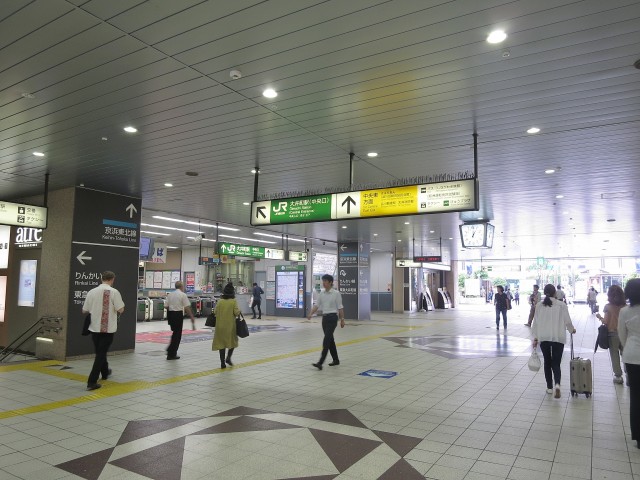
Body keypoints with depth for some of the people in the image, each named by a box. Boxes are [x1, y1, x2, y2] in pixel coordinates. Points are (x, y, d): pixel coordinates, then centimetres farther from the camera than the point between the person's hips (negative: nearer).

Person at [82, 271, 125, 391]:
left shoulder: (91, 292, -1)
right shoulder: (114, 292, -12)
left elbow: (84, 311, 5)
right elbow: (120, 309, -14)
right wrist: (117, 313, 8)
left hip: (94, 328, 4)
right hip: (108, 328, -4)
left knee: (100, 352, 21)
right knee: (101, 353, 2)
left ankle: (105, 372, 41)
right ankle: (92, 381, -3)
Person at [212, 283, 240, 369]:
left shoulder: (220, 301, 0)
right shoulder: (234, 301, -7)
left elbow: (215, 312, 0)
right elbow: (236, 312, -12)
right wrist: (239, 310, 8)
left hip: (220, 325, 2)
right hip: (230, 325, -2)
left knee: (221, 342, 9)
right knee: (233, 341, 17)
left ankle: (222, 362, 10)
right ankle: (228, 357, 2)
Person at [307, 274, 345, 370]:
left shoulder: (336, 293, -9)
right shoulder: (321, 293, 7)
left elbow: (340, 307, -6)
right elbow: (316, 305, 5)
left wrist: (342, 320, -6)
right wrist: (311, 314, -10)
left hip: (332, 318, -7)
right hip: (324, 318, 7)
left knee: (327, 339, -13)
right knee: (330, 339, 14)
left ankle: (320, 363, -16)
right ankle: (336, 360, 28)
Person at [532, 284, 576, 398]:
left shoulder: (539, 305, 0)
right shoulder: (562, 305, -4)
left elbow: (535, 322, 1)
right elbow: (567, 321, 1)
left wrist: (535, 338, 8)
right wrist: (572, 330, 22)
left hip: (543, 338, 1)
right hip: (558, 338, -1)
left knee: (547, 362, 15)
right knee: (556, 363, 4)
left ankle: (549, 387, 21)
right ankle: (557, 384, -18)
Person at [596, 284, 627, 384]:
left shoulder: (608, 307, -10)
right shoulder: (625, 306, -2)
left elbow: (606, 322, -10)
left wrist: (599, 317, 7)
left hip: (612, 334, -3)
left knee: (615, 355, 8)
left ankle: (618, 376, 12)